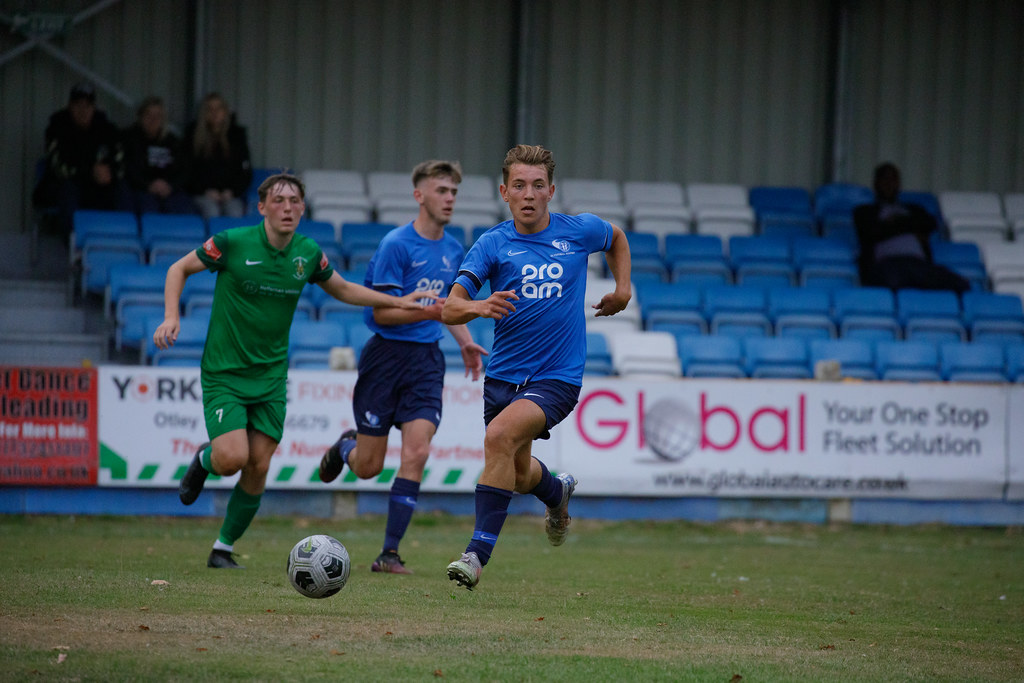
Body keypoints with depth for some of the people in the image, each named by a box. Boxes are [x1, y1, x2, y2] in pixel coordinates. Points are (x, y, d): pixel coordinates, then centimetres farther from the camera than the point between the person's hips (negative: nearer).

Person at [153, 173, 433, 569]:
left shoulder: (308, 254, 0)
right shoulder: (232, 243, -14)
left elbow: (342, 289, 19)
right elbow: (179, 269, 0)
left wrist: (397, 302, 11)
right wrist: (171, 316, -15)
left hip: (270, 375, 4)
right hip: (224, 372, -4)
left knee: (258, 468, 0)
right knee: (233, 458, -19)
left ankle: (224, 548, 18)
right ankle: (204, 460, 19)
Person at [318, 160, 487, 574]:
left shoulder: (453, 251, 10)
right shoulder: (396, 244, -11)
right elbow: (382, 311, -15)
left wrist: (465, 342, 13)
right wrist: (428, 311, -28)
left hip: (426, 358, 4)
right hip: (387, 353, -4)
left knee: (416, 453, -13)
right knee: (369, 466, 2)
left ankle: (390, 553, -7)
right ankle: (345, 447, 40)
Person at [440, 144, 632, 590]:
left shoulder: (579, 231, -1)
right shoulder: (492, 244, -4)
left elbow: (616, 237, 25)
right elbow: (449, 309, -14)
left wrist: (623, 287, 13)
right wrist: (478, 307, -35)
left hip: (558, 375, -3)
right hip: (504, 374, 3)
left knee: (500, 436, -28)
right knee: (517, 474, 17)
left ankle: (478, 553, -27)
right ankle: (557, 492, 55)